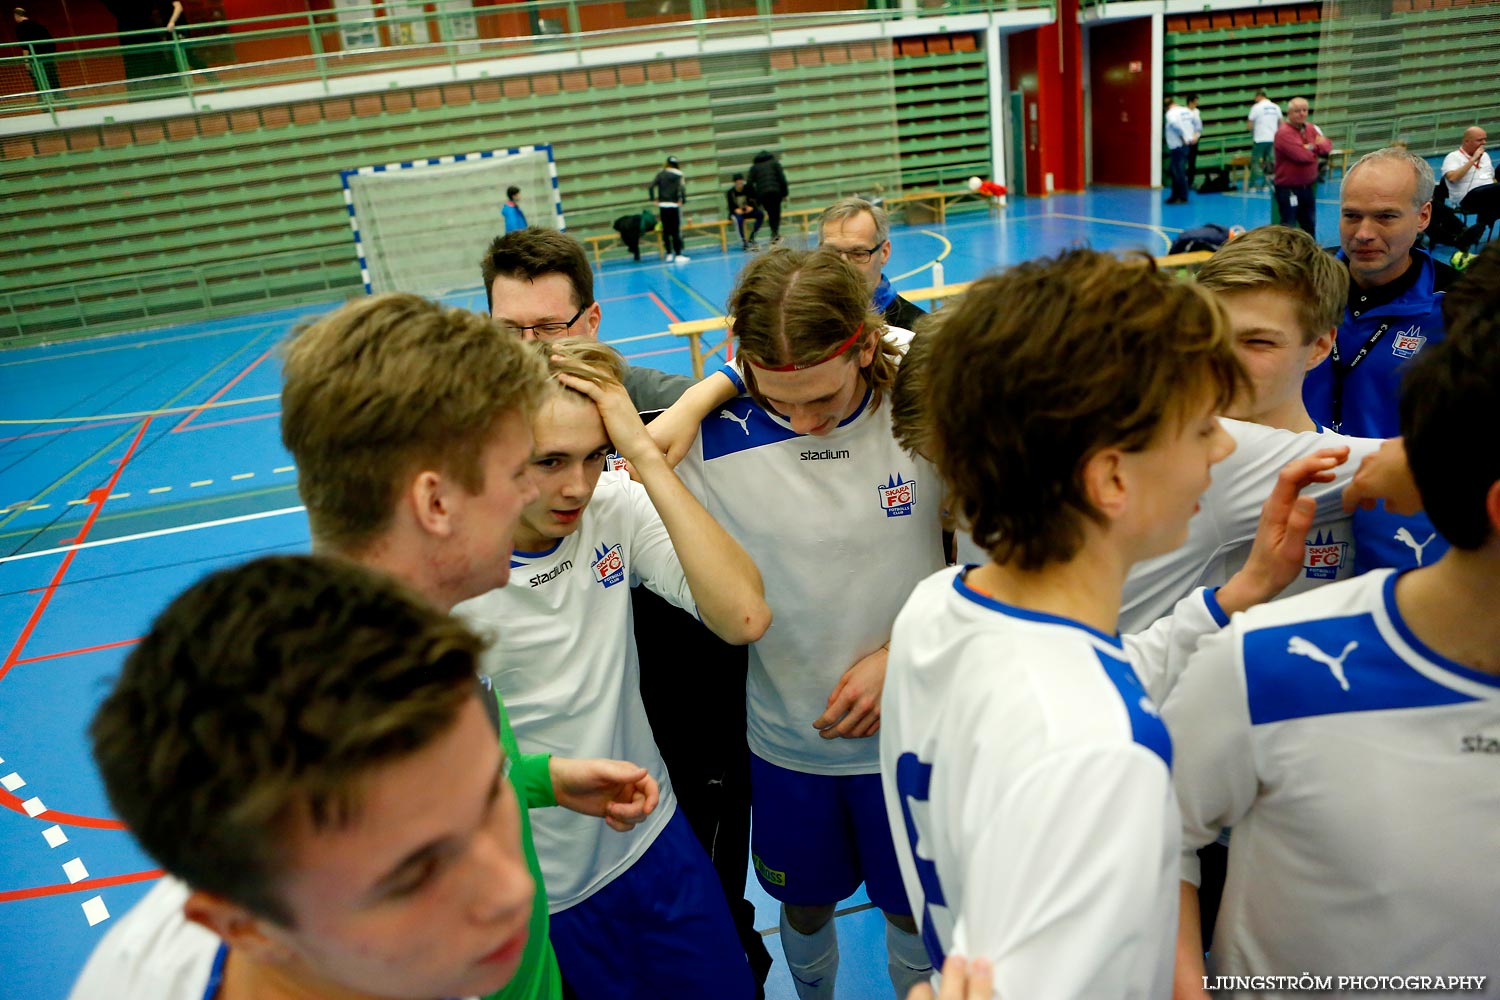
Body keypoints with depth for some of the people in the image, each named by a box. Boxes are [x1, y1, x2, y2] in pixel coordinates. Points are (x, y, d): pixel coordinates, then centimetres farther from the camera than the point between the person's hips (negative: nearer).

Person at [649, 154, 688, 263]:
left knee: (666, 231, 8)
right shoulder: (678, 175, -2)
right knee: (676, 231, -1)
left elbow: (651, 187, -3)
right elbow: (682, 189, -17)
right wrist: (682, 200, -8)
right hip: (674, 205, -3)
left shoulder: (660, 174, 4)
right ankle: (678, 254, -3)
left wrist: (655, 199, 3)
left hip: (662, 205, 3)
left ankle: (669, 254, 11)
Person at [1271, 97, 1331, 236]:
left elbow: (1328, 146, 8)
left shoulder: (1311, 128, 9)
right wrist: (1316, 148, -4)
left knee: (1310, 225, 19)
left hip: (1308, 187, 8)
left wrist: (1312, 146, -13)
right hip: (1288, 189, -8)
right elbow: (1302, 155, -26)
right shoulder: (1284, 132, -18)